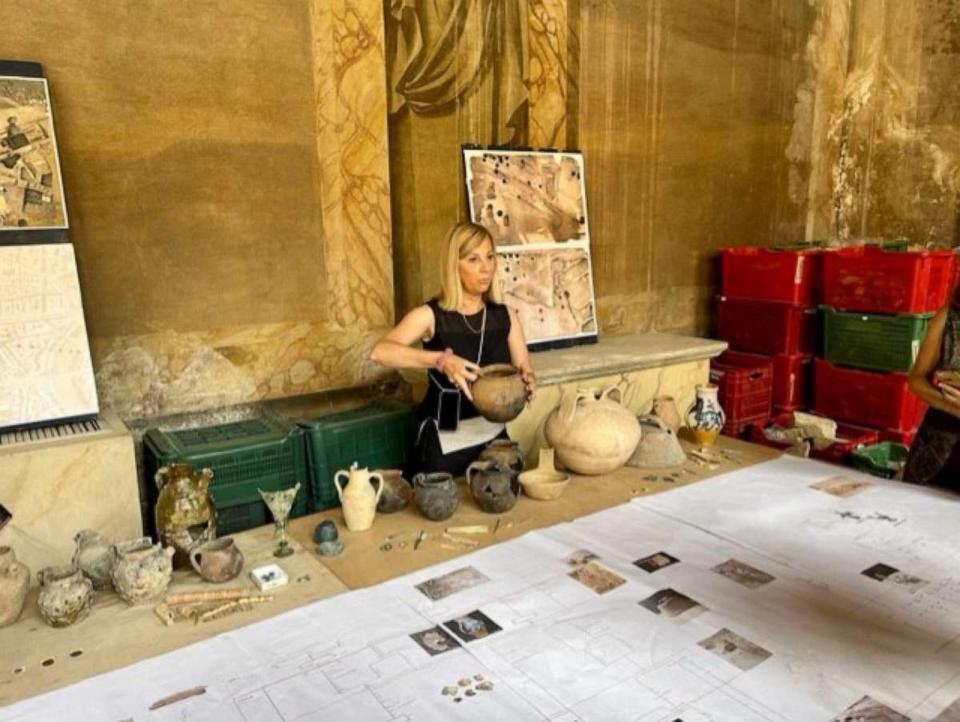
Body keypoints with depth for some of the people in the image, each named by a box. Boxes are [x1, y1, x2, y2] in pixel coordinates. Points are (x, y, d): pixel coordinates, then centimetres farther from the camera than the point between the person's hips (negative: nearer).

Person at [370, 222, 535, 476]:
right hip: (444, 441, -4)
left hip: (493, 435, 4)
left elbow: (524, 368, 2)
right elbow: (380, 351, -26)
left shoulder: (505, 316, 2)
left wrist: (526, 381, -22)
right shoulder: (430, 315, -11)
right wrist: (440, 360, -38)